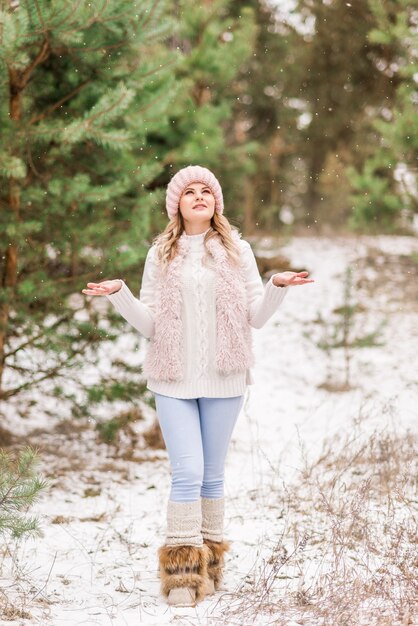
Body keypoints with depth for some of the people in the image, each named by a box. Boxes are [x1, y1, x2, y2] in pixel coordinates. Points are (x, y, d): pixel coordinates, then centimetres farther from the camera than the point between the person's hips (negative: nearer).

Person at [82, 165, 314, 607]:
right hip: (174, 379, -1)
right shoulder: (161, 254, 5)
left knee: (212, 475, 9)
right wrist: (118, 295, -11)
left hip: (223, 379, 1)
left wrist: (278, 287, -13)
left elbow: (257, 317, 4)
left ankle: (209, 564, 19)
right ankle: (182, 572, -4)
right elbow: (149, 324, 4)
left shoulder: (237, 251, 6)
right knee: (187, 472, -10)